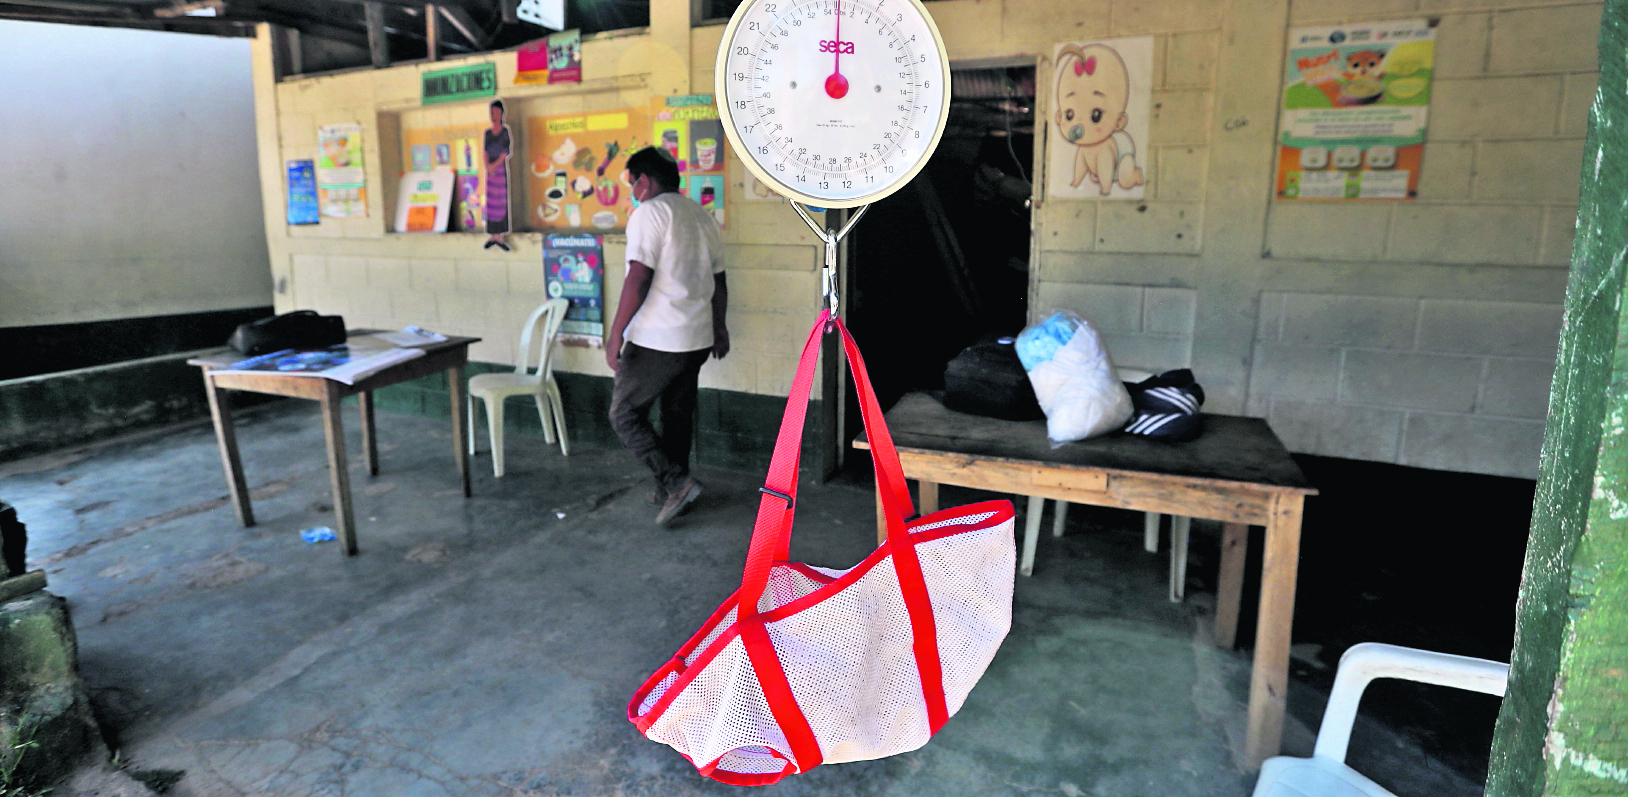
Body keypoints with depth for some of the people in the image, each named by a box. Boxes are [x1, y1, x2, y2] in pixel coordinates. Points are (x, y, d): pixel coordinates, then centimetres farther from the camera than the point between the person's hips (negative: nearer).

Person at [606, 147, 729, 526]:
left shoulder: (649, 213, -11)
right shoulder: (702, 216, 13)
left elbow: (638, 279, -20)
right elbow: (718, 282, 18)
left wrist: (615, 334, -17)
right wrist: (719, 327, 28)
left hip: (656, 339, -8)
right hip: (697, 338, 8)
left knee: (625, 414, 4)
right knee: (678, 416, 17)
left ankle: (676, 482, -4)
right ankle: (671, 493, 27)